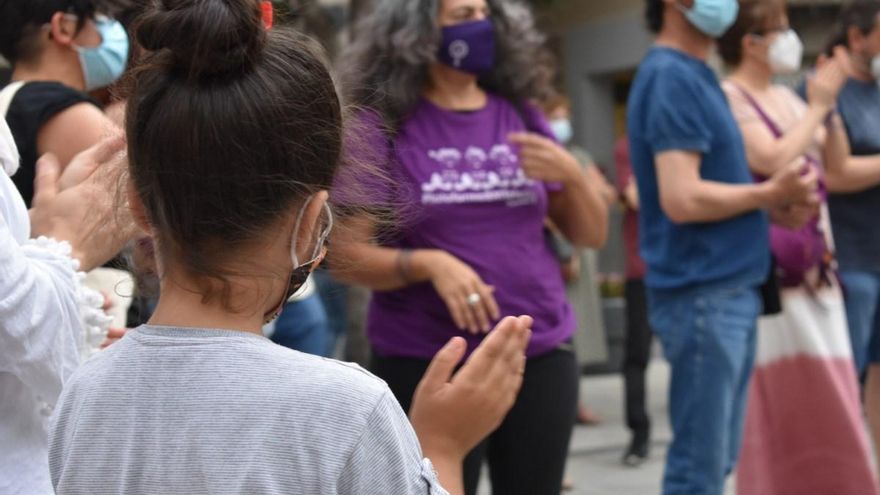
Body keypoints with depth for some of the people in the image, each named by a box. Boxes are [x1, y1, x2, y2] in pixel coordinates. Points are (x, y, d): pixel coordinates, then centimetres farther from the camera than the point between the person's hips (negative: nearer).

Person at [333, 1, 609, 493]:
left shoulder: (520, 115, 8)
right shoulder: (382, 125, -3)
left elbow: (592, 235, 11)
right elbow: (348, 254, -6)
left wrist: (571, 174, -8)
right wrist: (429, 264, -22)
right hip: (427, 364, -4)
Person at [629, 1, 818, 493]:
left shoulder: (697, 76, 15)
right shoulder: (671, 77, -14)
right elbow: (682, 198, -23)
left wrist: (773, 194, 3)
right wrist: (769, 194, -10)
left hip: (729, 289, 9)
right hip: (702, 295, -9)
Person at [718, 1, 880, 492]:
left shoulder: (788, 97, 14)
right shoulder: (729, 99, -9)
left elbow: (837, 171, 17)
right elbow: (772, 161, -22)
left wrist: (830, 106, 5)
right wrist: (818, 105, -11)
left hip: (815, 269, 8)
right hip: (769, 274, -8)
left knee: (826, 398, 10)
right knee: (779, 397, -6)